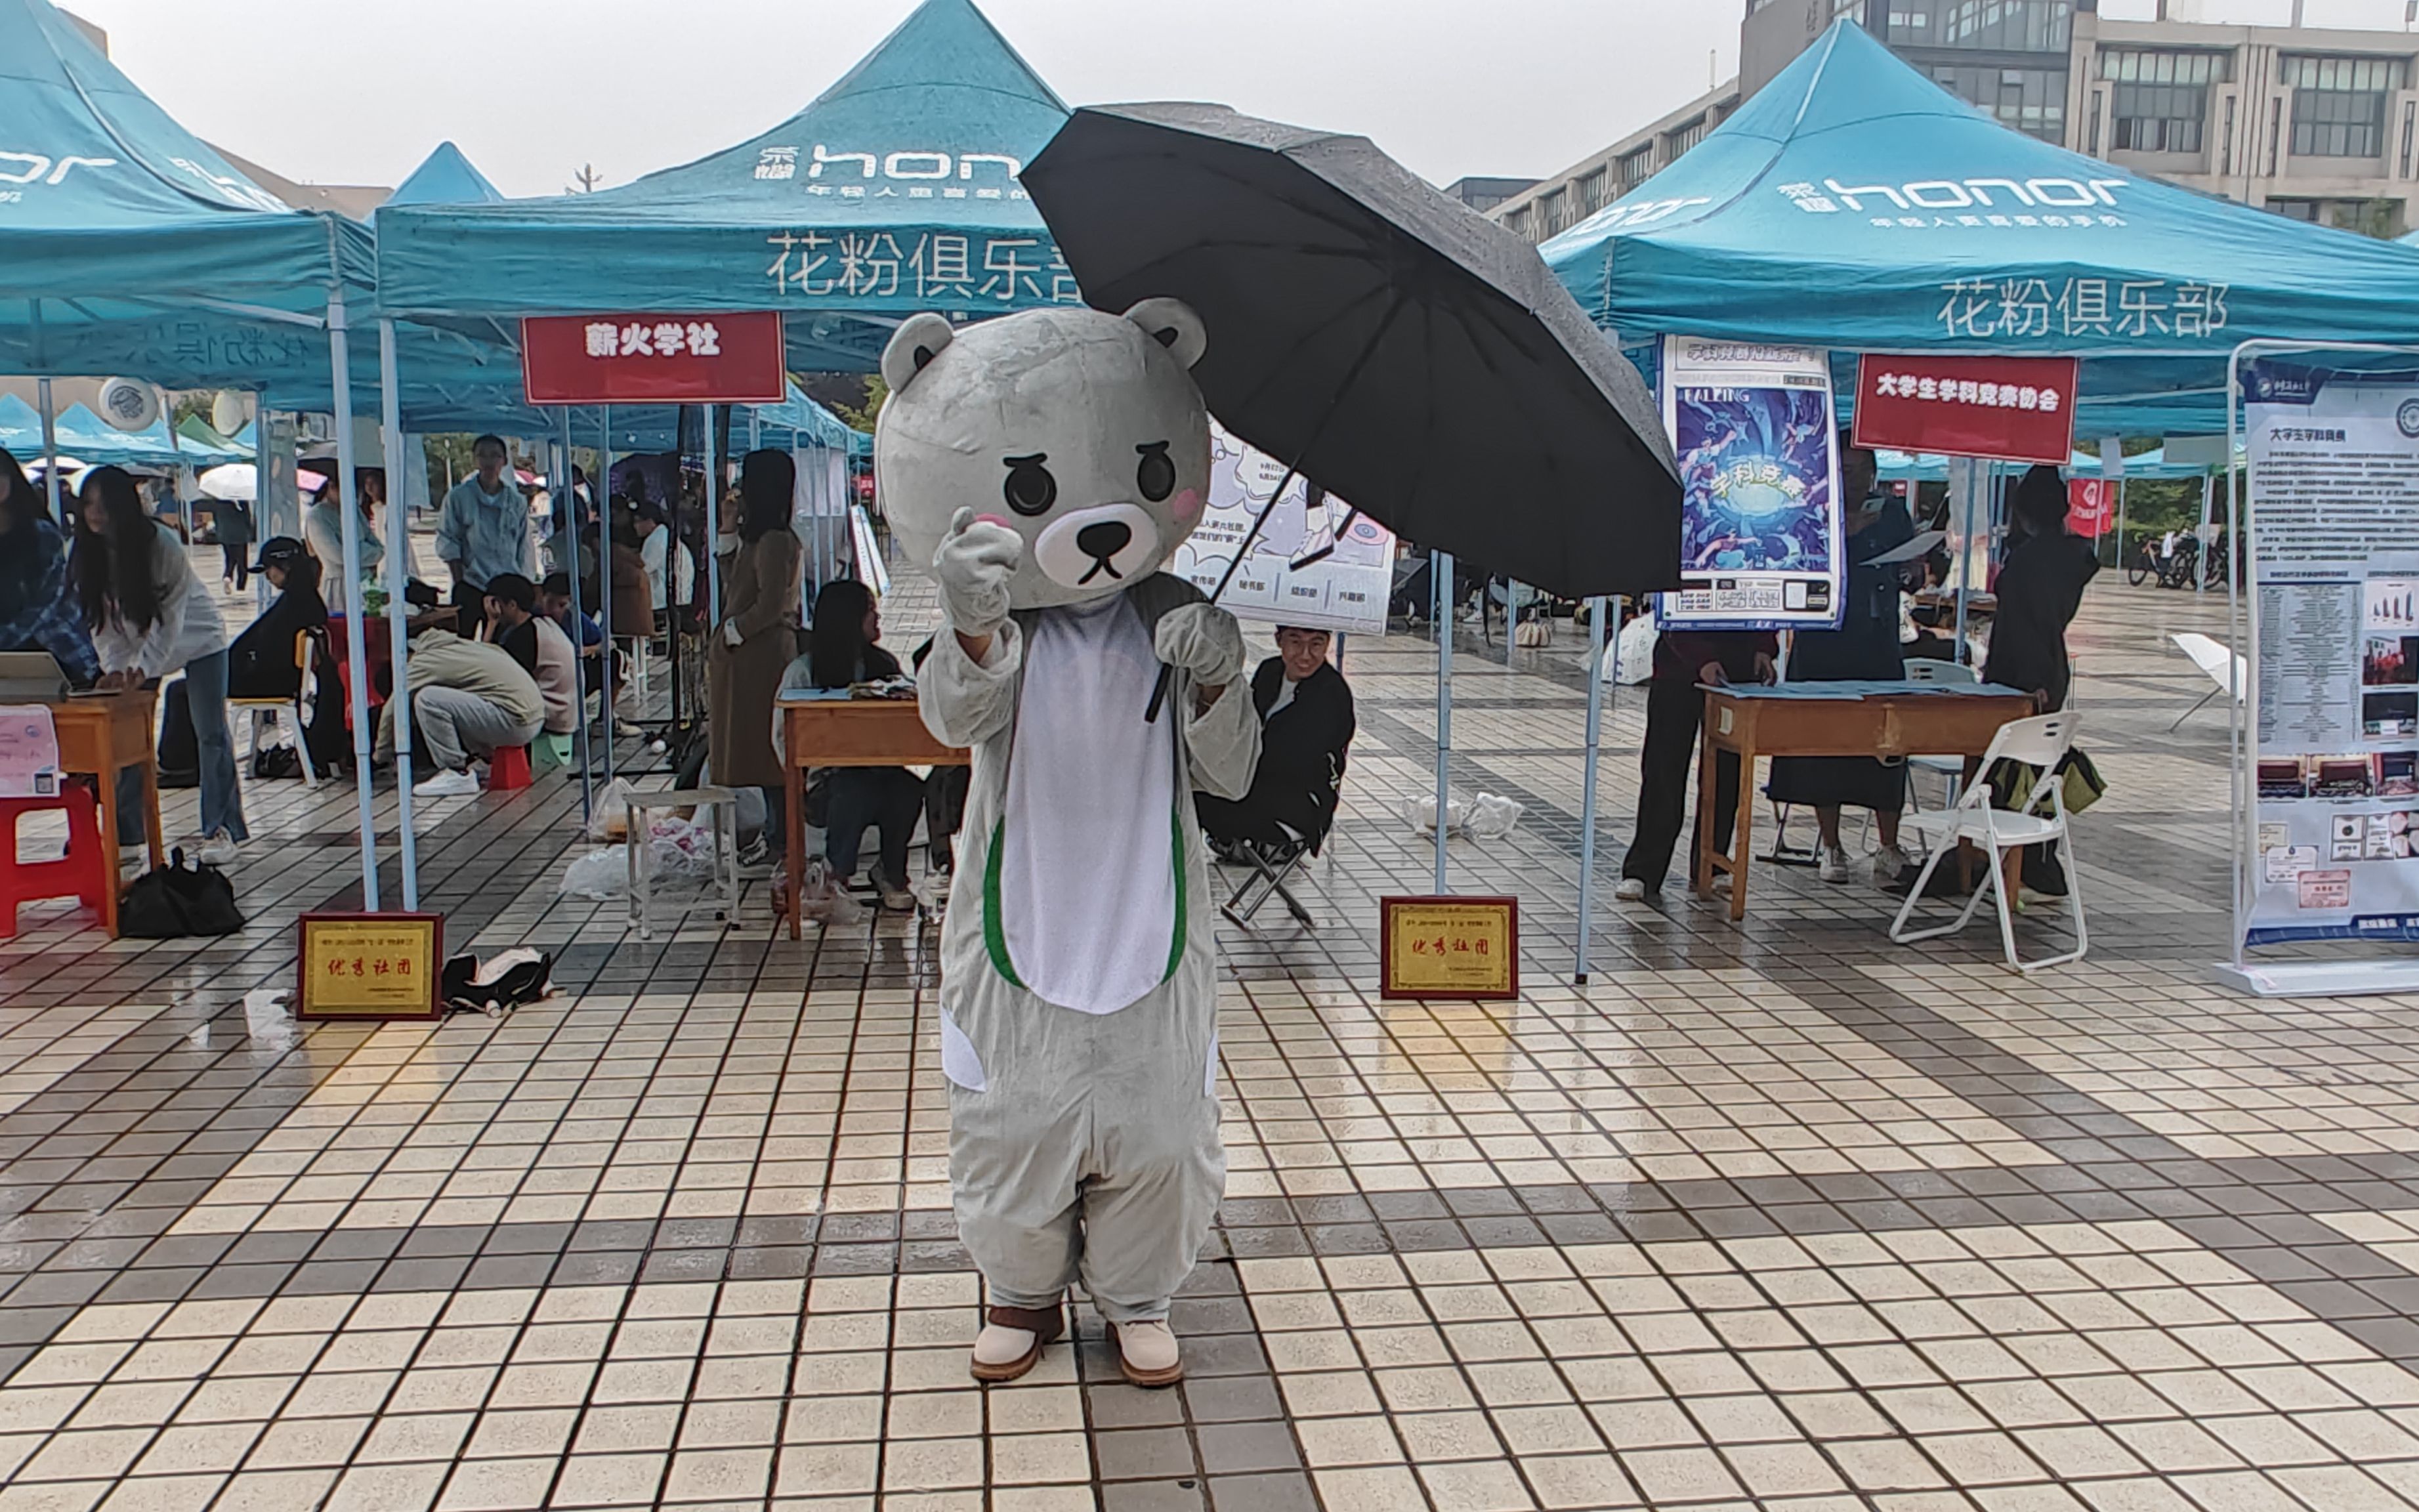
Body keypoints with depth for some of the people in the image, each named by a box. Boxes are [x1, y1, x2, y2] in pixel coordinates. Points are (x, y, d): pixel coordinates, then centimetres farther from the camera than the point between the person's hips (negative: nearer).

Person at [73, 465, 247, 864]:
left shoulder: (162, 543, -28)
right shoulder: (85, 553, -15)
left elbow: (172, 615, -26)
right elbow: (100, 618, -11)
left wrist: (142, 668, -35)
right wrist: (115, 668, -24)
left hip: (196, 635, -4)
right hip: (135, 643, 4)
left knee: (211, 733, -7)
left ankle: (221, 829, -1)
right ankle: (126, 830, 7)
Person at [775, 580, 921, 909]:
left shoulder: (884, 665, 16)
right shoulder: (803, 672, 3)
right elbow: (783, 737, 0)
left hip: (878, 772, 3)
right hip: (826, 781, -3)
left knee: (908, 788, -31)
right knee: (856, 790, -36)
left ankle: (893, 873, -11)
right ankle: (836, 876, -16)